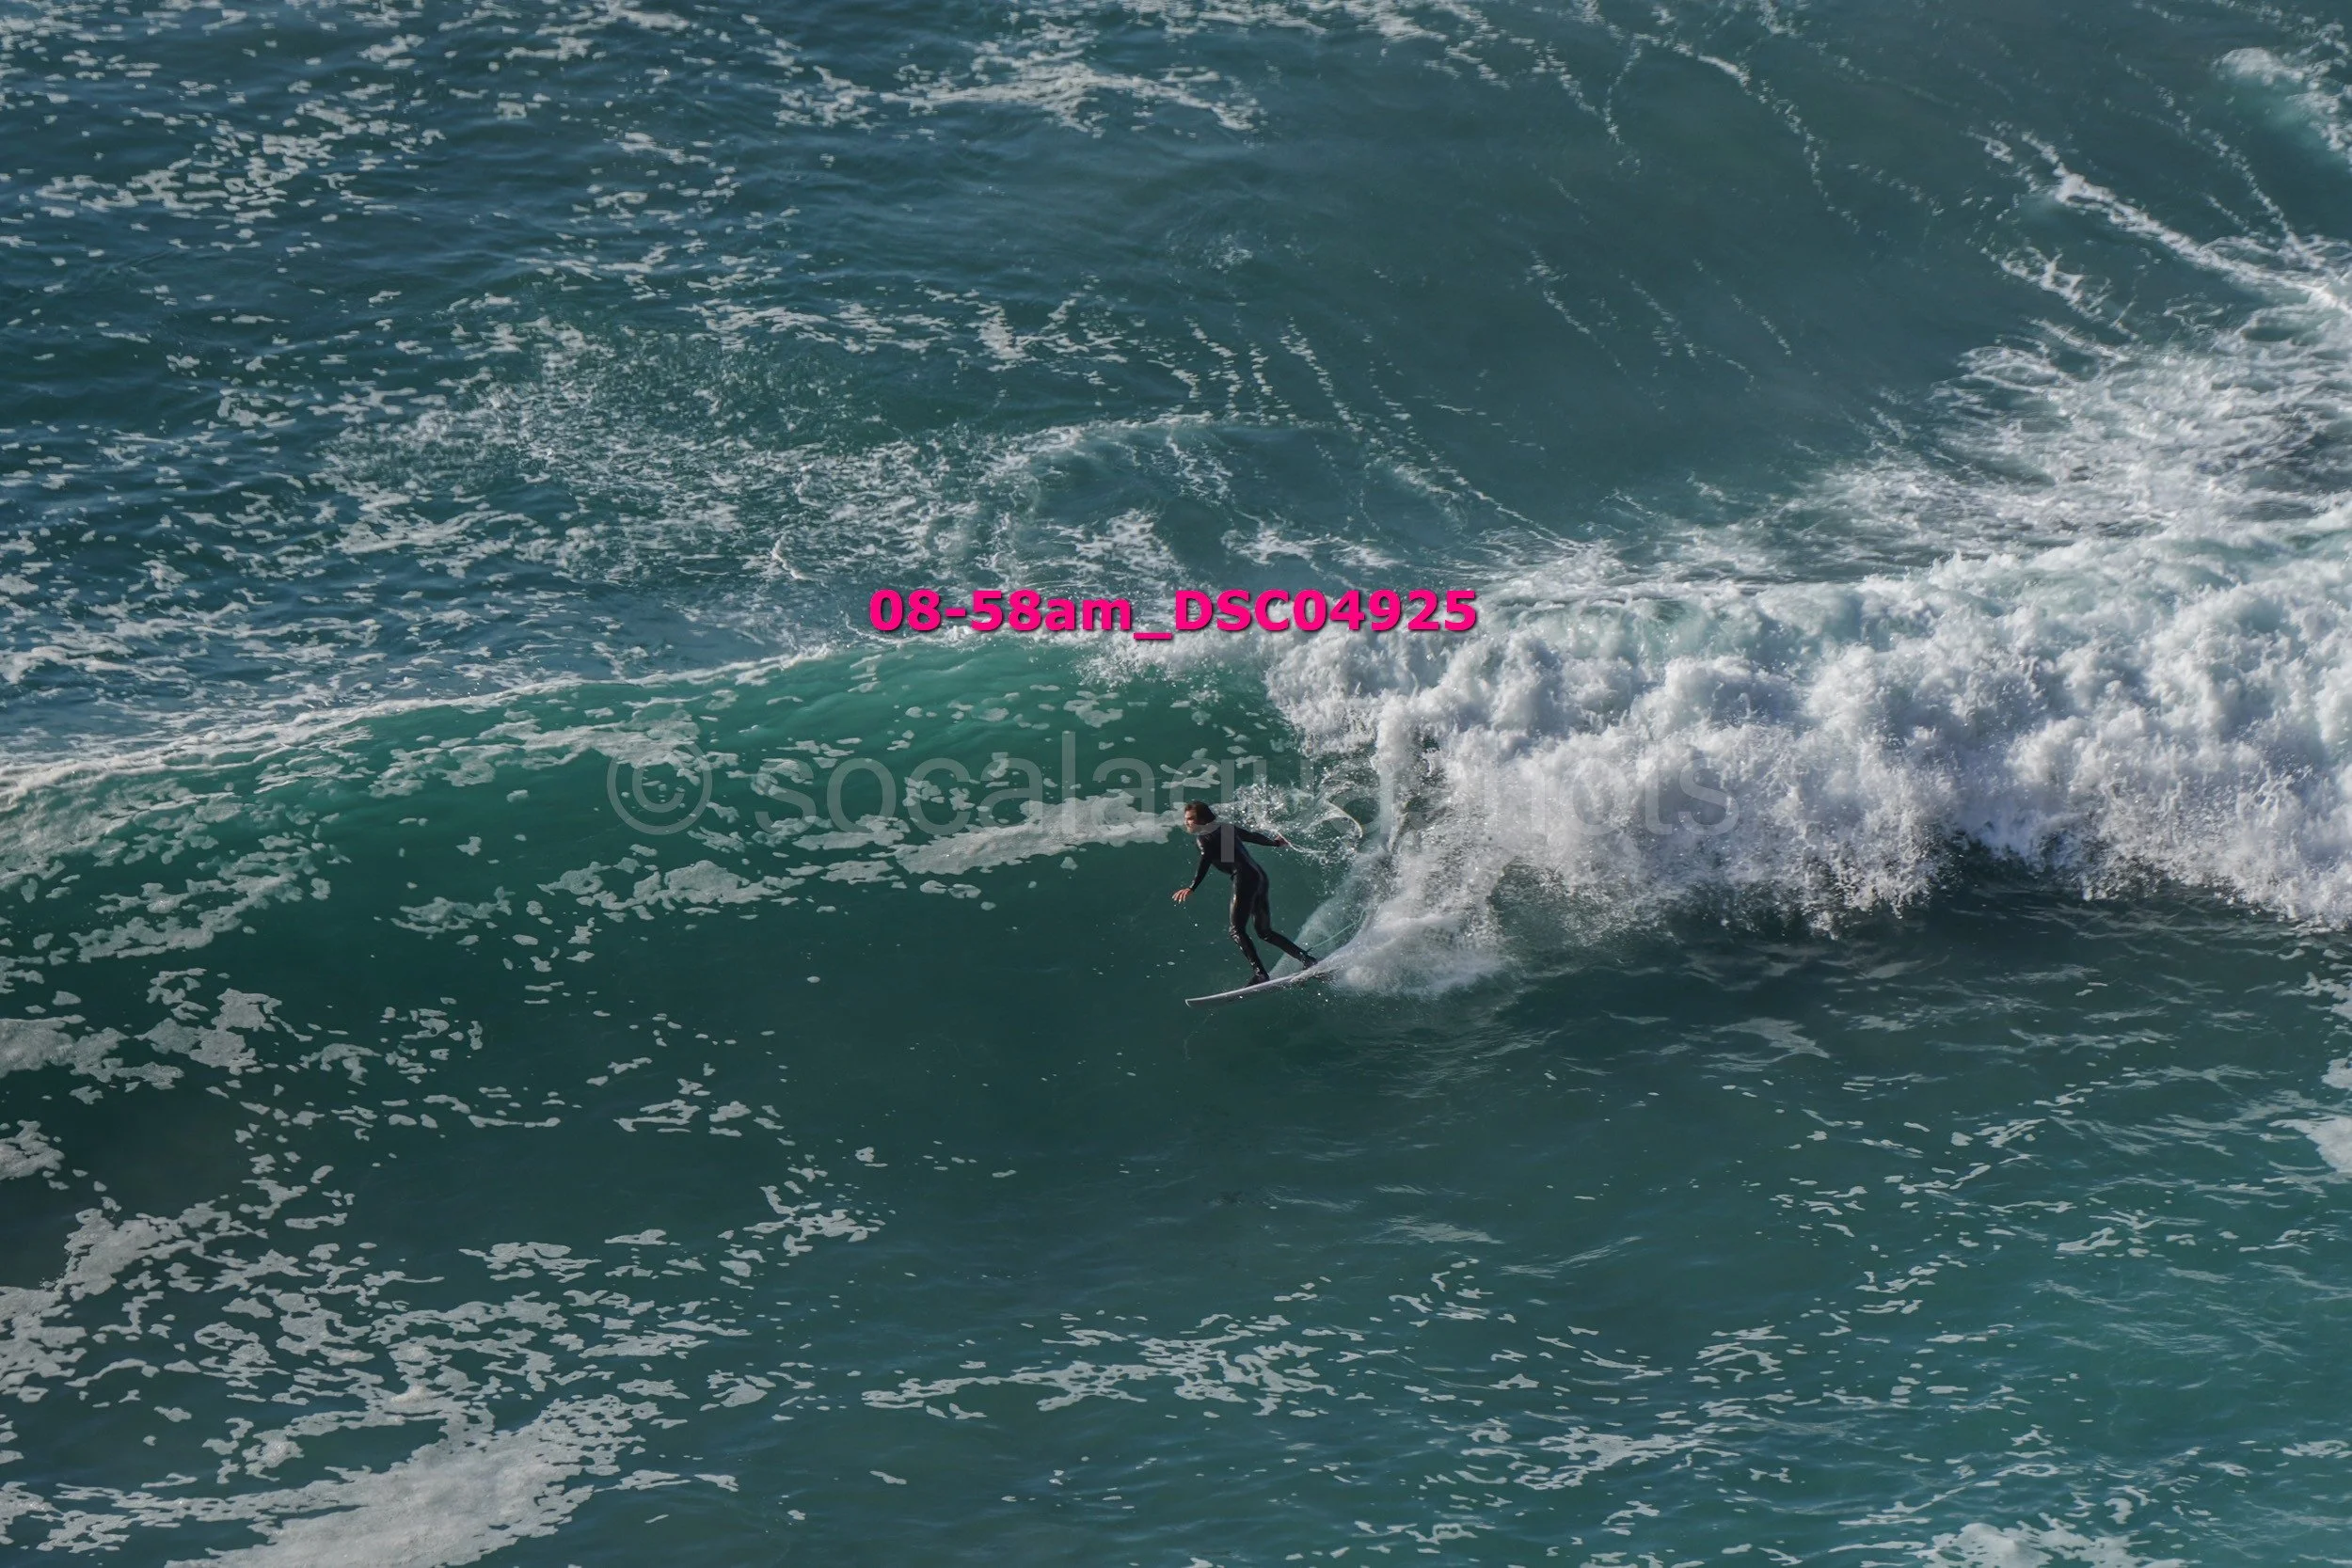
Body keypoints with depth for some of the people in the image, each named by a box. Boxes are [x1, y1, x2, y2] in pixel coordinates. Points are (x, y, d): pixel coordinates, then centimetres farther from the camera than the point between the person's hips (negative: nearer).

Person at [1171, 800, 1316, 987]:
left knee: (1238, 930, -12)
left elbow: (1205, 862, -22)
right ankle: (1307, 959, 11)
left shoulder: (1205, 837, -4)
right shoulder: (1226, 828, 19)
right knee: (1265, 932, 16)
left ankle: (1259, 974, -26)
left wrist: (1192, 887, -34)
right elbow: (1252, 836, 32)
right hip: (1260, 877, 9)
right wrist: (1275, 843, 50)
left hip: (1245, 879, -9)